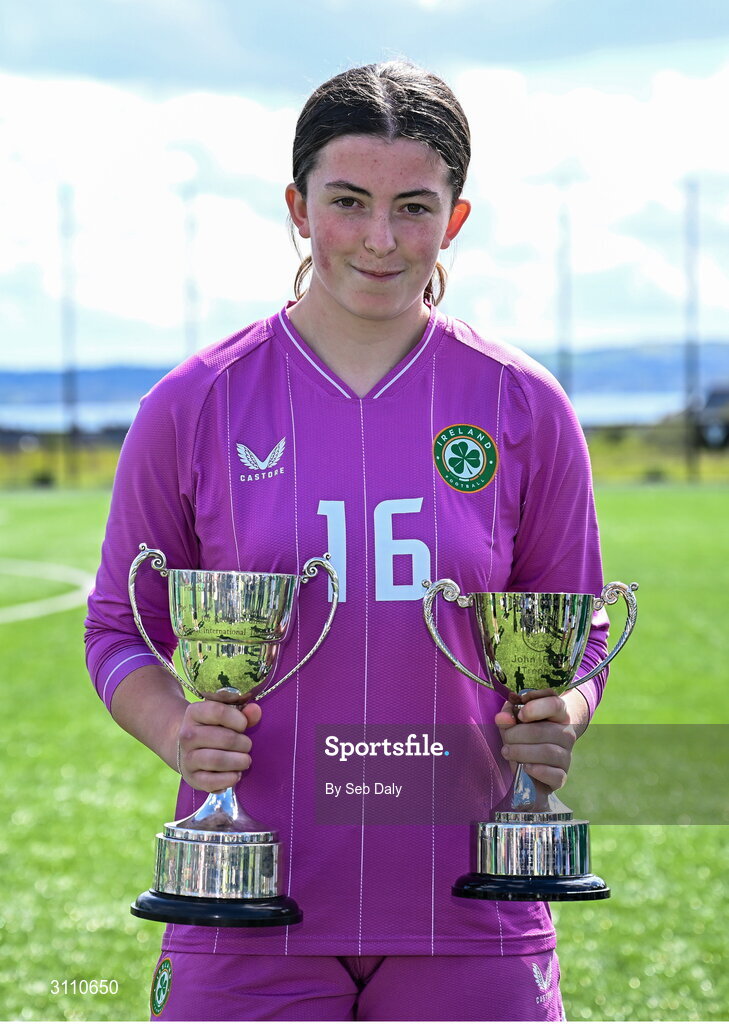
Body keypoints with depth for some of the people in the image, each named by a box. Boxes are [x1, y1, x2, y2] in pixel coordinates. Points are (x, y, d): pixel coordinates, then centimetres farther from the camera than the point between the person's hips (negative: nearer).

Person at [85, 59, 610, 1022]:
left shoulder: (524, 409, 4)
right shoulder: (193, 407, 1)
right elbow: (121, 627, 9)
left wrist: (559, 724, -10)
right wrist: (175, 728, -11)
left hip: (468, 909, 1)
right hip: (249, 912, -1)